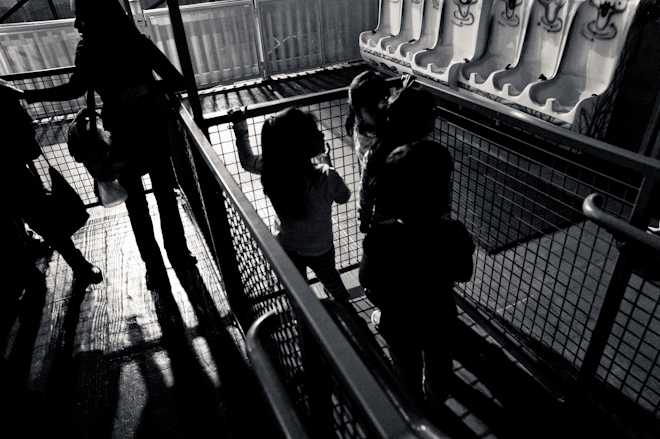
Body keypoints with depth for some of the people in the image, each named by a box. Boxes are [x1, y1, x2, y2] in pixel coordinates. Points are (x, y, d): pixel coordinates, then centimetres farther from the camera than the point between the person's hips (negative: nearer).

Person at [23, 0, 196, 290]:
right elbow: (75, 88, 10)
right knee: (136, 205, 8)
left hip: (152, 132, -2)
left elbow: (177, 80, -12)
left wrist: (146, 87, -29)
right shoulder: (88, 51, -4)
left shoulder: (137, 44, -12)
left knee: (165, 195, 9)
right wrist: (24, 95, 7)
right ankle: (153, 264, 22)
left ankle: (178, 250, 28)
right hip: (121, 139, 2)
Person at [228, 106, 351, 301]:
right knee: (330, 278, 31)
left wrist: (240, 126, 8)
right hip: (319, 250, -2)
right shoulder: (326, 177, -37)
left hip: (285, 247, 2)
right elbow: (343, 197, -12)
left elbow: (246, 160, -1)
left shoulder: (270, 167, -26)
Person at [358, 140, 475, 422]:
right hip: (440, 320, 1)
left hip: (398, 323, 0)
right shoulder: (453, 234, -31)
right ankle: (431, 411, 61)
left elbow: (365, 279, -14)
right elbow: (463, 275, -9)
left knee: (407, 374, 30)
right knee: (438, 372, 32)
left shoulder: (381, 236, -33)